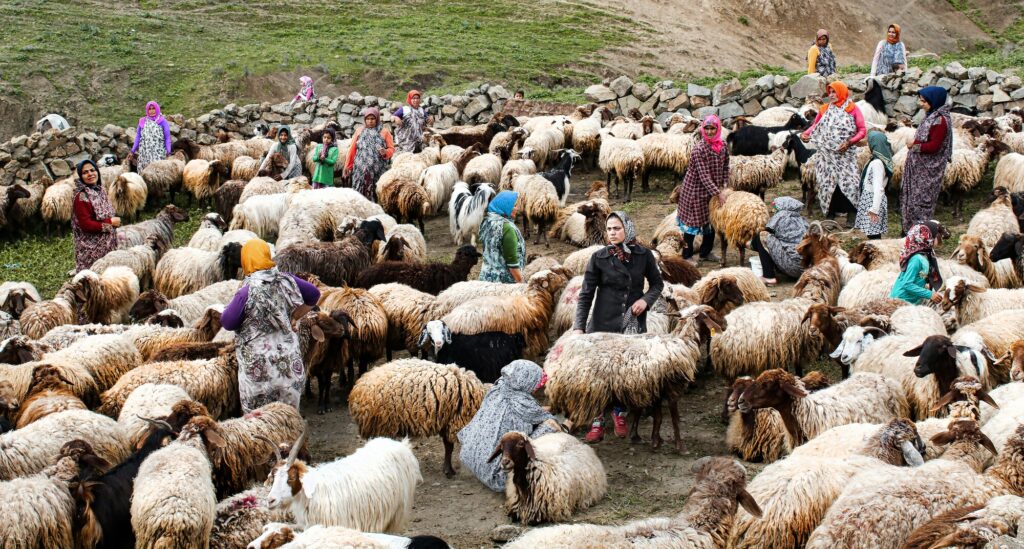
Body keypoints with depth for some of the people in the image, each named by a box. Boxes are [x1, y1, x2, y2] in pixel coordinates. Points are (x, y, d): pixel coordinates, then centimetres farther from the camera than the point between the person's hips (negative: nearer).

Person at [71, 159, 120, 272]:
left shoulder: (99, 191, 8)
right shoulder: (81, 197, -18)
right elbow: (86, 225, -22)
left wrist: (115, 221, 1)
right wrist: (111, 223, -17)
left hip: (107, 245, 8)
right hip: (91, 250, -8)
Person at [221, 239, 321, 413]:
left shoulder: (247, 291, -17)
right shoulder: (286, 281, -3)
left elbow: (227, 323, -9)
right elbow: (314, 294, 10)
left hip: (258, 366, -5)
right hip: (289, 359, 5)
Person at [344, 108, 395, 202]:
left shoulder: (384, 132, 9)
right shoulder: (359, 131, 14)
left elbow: (391, 149, 5)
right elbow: (352, 149, 14)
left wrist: (385, 152, -17)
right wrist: (348, 166, 11)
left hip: (378, 170, -1)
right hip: (361, 170, 1)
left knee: (376, 194, -5)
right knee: (360, 194, -6)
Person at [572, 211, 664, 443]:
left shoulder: (644, 256, 0)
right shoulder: (599, 258, -5)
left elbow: (657, 283, 14)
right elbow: (586, 295, -4)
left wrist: (646, 299, -7)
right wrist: (579, 326, -11)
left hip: (634, 323, 1)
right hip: (604, 323, -1)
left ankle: (619, 412, 30)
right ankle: (597, 423, 7)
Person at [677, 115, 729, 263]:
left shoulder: (723, 146, -3)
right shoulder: (699, 149, -24)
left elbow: (725, 167, 7)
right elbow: (704, 175, -26)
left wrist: (723, 186, -5)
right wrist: (718, 193, -26)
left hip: (713, 189, 7)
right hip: (696, 188, -7)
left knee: (711, 221, 15)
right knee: (693, 221, 1)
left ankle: (706, 252, 31)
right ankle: (687, 255, 12)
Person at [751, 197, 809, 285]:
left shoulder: (781, 215, 2)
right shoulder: (802, 219, 19)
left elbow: (765, 233, 5)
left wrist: (752, 244, 25)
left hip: (792, 266, -8)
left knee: (762, 237, 2)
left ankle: (769, 277, 0)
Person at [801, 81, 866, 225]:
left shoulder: (852, 109, 2)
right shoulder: (824, 109, 12)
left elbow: (862, 131, -1)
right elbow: (815, 126, 12)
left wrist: (850, 142, -16)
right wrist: (806, 134, -8)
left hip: (845, 154, -3)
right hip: (826, 154, 3)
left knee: (848, 182, -11)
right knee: (827, 183, 1)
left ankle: (851, 216, -7)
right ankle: (830, 213, 8)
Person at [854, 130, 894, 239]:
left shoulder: (877, 163, -19)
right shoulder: (879, 159, 10)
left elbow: (878, 188, -25)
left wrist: (874, 209, -28)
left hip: (873, 201, -10)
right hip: (870, 200, 10)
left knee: (873, 234, -8)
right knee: (873, 233, 14)